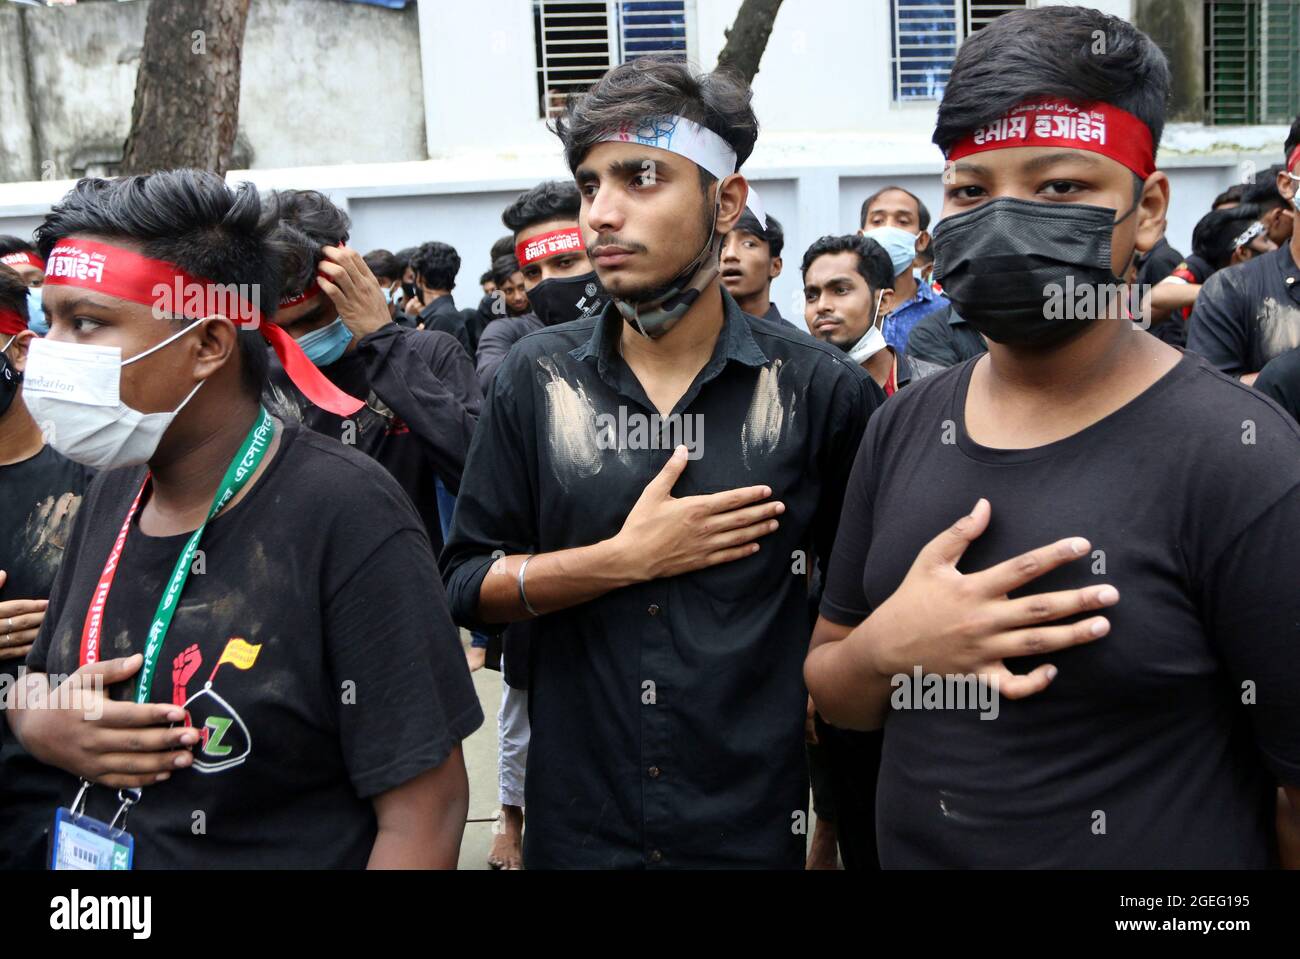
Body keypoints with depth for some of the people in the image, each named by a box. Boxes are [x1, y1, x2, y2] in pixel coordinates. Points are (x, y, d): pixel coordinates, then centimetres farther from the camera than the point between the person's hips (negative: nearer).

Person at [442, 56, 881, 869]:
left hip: (752, 823, -1)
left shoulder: (818, 388, -7)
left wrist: (829, 691, -7)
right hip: (576, 819, 2)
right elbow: (467, 583, -4)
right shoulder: (538, 377, -3)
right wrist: (628, 559, -14)